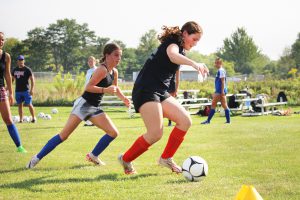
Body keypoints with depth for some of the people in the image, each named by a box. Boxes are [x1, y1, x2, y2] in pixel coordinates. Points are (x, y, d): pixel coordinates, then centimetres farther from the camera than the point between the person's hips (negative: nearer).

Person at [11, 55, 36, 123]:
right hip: (18, 91, 5)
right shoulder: (15, 70, 11)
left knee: (29, 104, -6)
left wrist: (32, 89, -17)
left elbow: (32, 79, -8)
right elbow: (12, 79, 21)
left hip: (26, 90, -5)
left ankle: (33, 117, 7)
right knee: (19, 105, 6)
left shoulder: (27, 69, -5)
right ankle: (21, 119, 10)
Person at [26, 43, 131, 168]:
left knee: (113, 133, -1)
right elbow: (88, 87, -21)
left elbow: (115, 88, 30)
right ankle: (37, 158, -8)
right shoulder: (102, 69, -15)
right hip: (83, 104, -8)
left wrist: (124, 98, 16)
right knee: (64, 135, -14)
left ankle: (93, 156, 15)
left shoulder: (114, 72, 11)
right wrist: (105, 90, -30)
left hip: (94, 108, 8)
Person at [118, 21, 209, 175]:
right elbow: (172, 55, -36)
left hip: (160, 92, 10)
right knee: (156, 133, -18)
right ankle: (125, 159, 2)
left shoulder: (180, 49, 19)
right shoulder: (172, 43, -10)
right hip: (146, 91, -10)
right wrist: (194, 63, -53)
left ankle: (166, 158, 9)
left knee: (185, 121, -3)